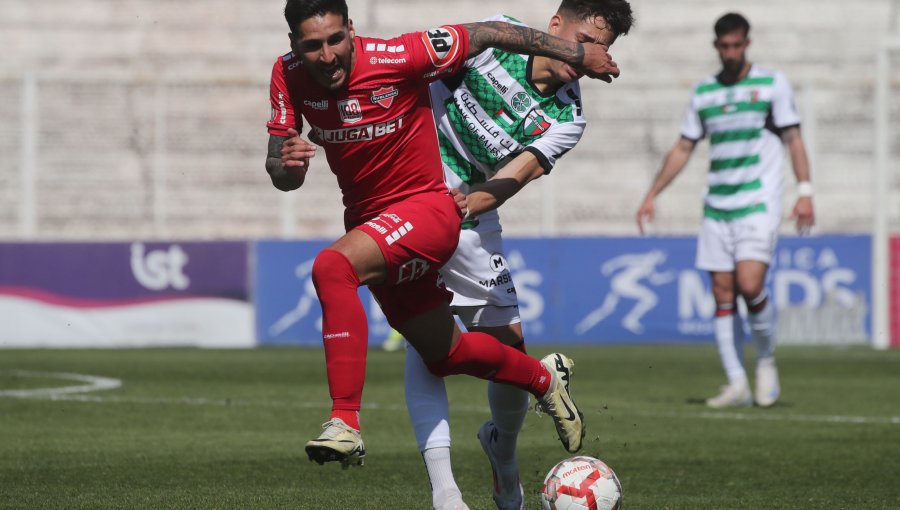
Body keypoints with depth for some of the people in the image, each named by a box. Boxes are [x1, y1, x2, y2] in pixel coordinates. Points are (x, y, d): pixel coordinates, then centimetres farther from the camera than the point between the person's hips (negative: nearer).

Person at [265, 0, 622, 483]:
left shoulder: (397, 58, -24)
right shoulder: (288, 76, -10)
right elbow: (281, 177, -7)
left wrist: (576, 53, -7)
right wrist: (286, 164, -32)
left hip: (425, 208, -7)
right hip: (368, 222, 7)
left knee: (332, 267, -35)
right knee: (444, 355, 22)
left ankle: (345, 422, -36)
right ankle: (545, 378, 51)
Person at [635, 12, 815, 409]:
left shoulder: (772, 84, 0)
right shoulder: (704, 92, 12)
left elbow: (793, 139, -1)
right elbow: (683, 149, 18)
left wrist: (804, 192, -11)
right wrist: (651, 196, 13)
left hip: (759, 205, -4)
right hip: (717, 208, 4)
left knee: (749, 284, -19)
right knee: (723, 295, -1)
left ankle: (766, 359, 5)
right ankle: (737, 385, 2)